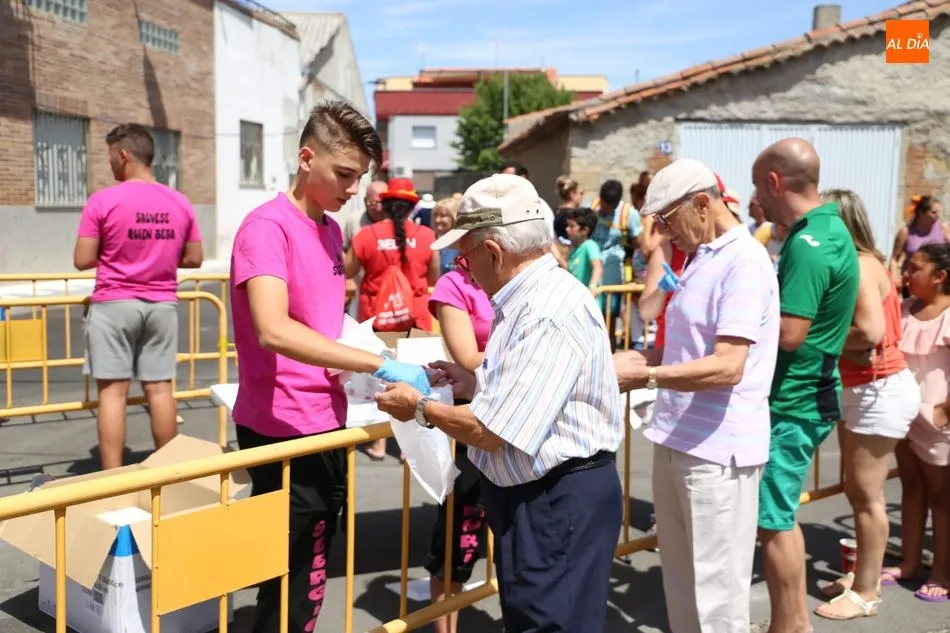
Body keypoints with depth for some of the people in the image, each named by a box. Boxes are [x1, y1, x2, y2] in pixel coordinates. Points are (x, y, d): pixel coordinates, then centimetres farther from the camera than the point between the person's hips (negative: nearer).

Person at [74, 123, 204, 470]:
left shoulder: (102, 201, -10)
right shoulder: (180, 203, 2)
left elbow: (83, 260, -8)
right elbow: (194, 258, 8)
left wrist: (110, 254, 10)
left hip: (114, 304, -4)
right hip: (162, 304, 4)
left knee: (113, 390, 1)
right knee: (160, 388, 9)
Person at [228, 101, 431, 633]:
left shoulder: (331, 229, 10)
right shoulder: (267, 227, -16)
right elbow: (273, 331, -32)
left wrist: (366, 369, 6)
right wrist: (378, 364, -34)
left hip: (326, 425, 8)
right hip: (283, 433, -8)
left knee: (311, 574, 19)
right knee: (292, 587, 3)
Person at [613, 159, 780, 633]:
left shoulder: (744, 262, -16)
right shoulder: (700, 257, 14)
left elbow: (727, 367, -24)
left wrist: (643, 376, -22)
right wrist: (639, 357, 7)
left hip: (717, 448, -9)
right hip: (678, 439, 9)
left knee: (715, 586, 2)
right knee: (680, 577, 19)